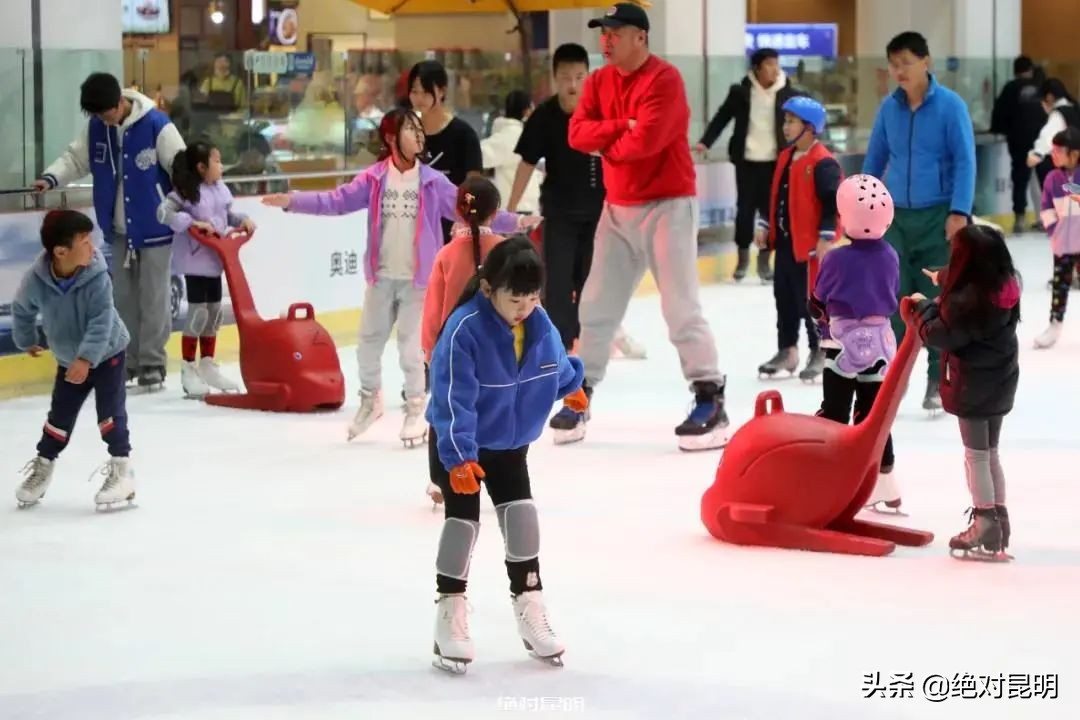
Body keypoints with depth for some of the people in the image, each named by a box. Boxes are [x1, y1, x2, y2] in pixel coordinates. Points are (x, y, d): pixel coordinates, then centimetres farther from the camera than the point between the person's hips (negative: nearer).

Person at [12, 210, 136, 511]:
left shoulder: (97, 277, -29)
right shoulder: (36, 280, -23)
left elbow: (101, 322, -30)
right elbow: (22, 310, -2)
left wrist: (86, 359, -39)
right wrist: (26, 341, 14)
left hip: (107, 353, -3)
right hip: (68, 359, 3)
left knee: (110, 410, -12)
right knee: (60, 415, 10)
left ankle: (121, 470, -3)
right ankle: (42, 468, 28)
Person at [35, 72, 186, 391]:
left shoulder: (157, 125, -18)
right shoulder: (96, 127, -1)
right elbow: (76, 158, 7)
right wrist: (51, 177, -11)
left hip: (155, 227, -5)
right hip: (119, 230, 5)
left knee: (153, 297, 0)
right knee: (123, 296, 11)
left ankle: (152, 363, 9)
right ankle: (127, 359, 21)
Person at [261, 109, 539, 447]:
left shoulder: (433, 182, -4)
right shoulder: (374, 179, -3)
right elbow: (337, 201, -4)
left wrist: (515, 222, -11)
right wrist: (293, 201, -13)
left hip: (417, 280, -2)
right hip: (381, 278, 2)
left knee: (411, 348, 0)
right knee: (368, 344, 12)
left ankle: (415, 410, 19)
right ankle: (370, 398, 36)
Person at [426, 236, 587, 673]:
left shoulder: (539, 323, -12)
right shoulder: (463, 330, -31)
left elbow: (554, 360, 13)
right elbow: (452, 400, -32)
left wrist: (572, 387, 31)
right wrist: (458, 457, -36)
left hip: (511, 441, 5)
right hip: (459, 445, -5)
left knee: (520, 513, 1)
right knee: (463, 520, -6)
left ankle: (530, 609, 9)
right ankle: (450, 617, 3)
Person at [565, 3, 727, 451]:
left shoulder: (664, 80, -15)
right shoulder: (598, 82, 8)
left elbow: (646, 139, -26)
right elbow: (577, 133, -3)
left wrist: (607, 145, -7)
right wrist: (622, 127, -17)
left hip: (667, 204, -7)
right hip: (618, 208, 7)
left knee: (680, 307, -11)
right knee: (596, 305, 10)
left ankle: (711, 402, -7)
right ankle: (579, 396, 21)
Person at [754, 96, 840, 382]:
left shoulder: (823, 163, -15)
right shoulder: (785, 157, 12)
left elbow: (832, 202, -18)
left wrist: (826, 238, -20)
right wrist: (766, 226, 17)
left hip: (809, 244, -9)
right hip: (784, 241, 9)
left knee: (811, 300, -3)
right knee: (784, 297, 14)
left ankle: (820, 354, 7)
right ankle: (787, 350, 24)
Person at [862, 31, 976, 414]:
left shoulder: (950, 105, -9)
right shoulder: (888, 107, 3)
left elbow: (965, 161, -10)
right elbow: (875, 159, 12)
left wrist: (959, 212, -16)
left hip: (937, 216, -3)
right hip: (896, 215, 3)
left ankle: (938, 381, 13)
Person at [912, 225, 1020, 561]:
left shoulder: (967, 300, -27)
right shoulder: (1004, 285, -2)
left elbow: (940, 334, -19)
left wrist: (925, 307, -4)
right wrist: (945, 281, 29)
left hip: (974, 384, -8)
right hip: (1000, 380, 8)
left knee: (976, 455, 1)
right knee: (990, 453, 20)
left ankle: (985, 527, 3)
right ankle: (998, 518, 27)